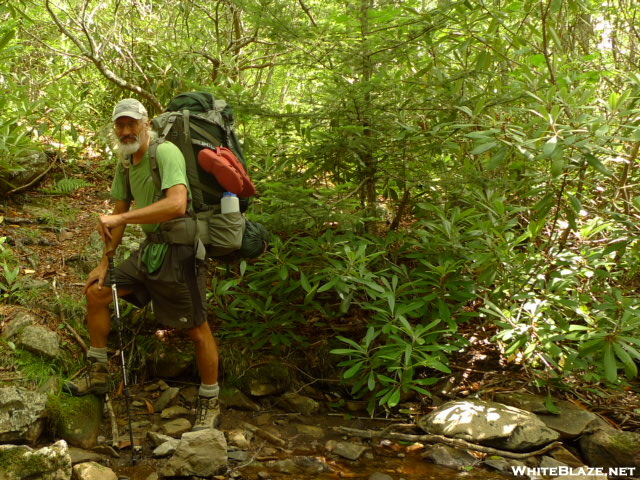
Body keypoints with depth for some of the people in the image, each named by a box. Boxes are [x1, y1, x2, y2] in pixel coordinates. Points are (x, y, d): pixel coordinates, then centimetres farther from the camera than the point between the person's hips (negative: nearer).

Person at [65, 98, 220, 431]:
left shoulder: (165, 152, -18)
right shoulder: (125, 163, 8)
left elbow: (177, 204, -34)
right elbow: (119, 213, 15)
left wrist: (121, 218, -33)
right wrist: (105, 262, 12)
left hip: (178, 250, -9)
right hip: (149, 249, 9)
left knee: (197, 330, -3)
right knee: (95, 293, 8)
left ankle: (210, 404, 15)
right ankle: (97, 375, 22)